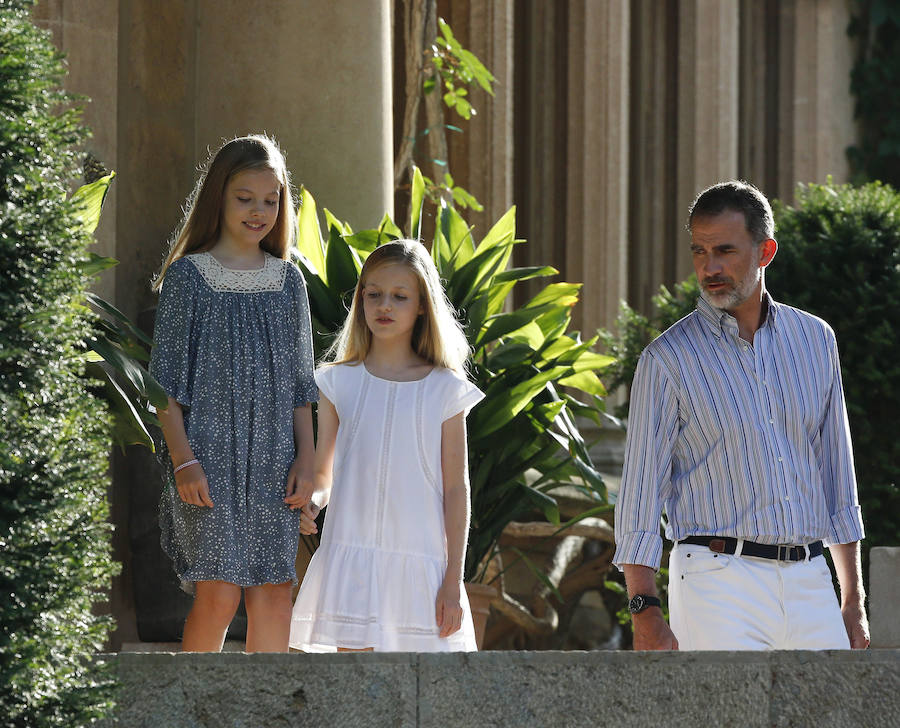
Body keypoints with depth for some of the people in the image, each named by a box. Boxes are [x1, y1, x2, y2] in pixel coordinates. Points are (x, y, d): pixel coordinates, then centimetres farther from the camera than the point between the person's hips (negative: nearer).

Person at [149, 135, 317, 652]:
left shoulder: (288, 280, 11)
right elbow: (167, 380, -3)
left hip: (273, 464, 4)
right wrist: (183, 459, -11)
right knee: (219, 595, -11)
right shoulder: (188, 276, -1)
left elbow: (300, 381, 13)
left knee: (274, 596, 1)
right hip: (210, 457, -4)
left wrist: (306, 457, 4)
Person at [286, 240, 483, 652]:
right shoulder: (340, 382, 7)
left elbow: (456, 488, 3)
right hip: (351, 556, 1)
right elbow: (322, 473, 11)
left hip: (420, 562, -1)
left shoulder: (445, 389, 3)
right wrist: (312, 499, -14)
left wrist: (454, 581, -1)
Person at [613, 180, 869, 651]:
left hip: (809, 583, 4)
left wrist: (854, 603, 16)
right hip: (718, 584, -4)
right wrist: (645, 614, -11)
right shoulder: (669, 359, -1)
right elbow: (640, 495, -3)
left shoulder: (815, 340, 12)